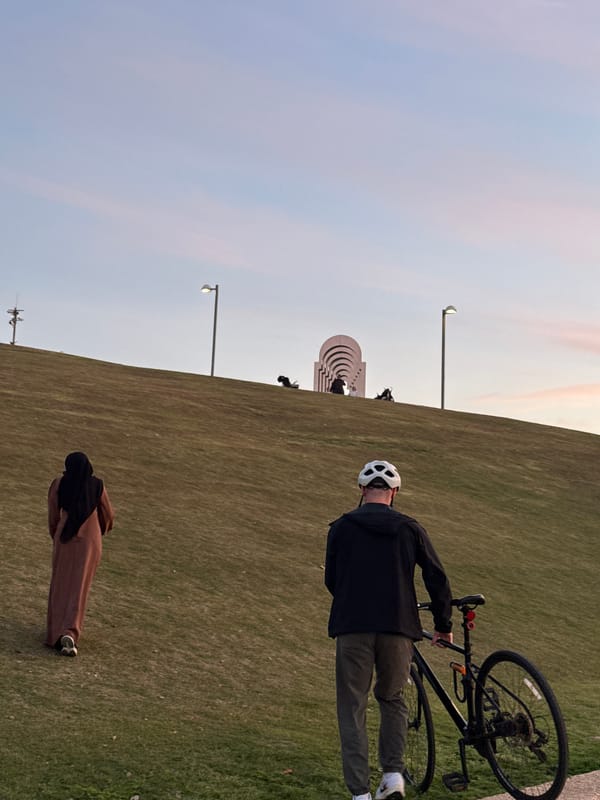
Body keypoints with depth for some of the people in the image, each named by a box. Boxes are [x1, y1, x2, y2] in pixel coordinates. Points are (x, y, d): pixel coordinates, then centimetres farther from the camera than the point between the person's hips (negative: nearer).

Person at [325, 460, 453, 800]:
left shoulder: (342, 527, 5)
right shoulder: (410, 528, 6)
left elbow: (331, 580, 12)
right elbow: (438, 579, 5)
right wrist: (444, 626, 16)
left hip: (353, 628, -1)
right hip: (398, 628, 1)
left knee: (353, 710, 6)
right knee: (393, 699, 22)